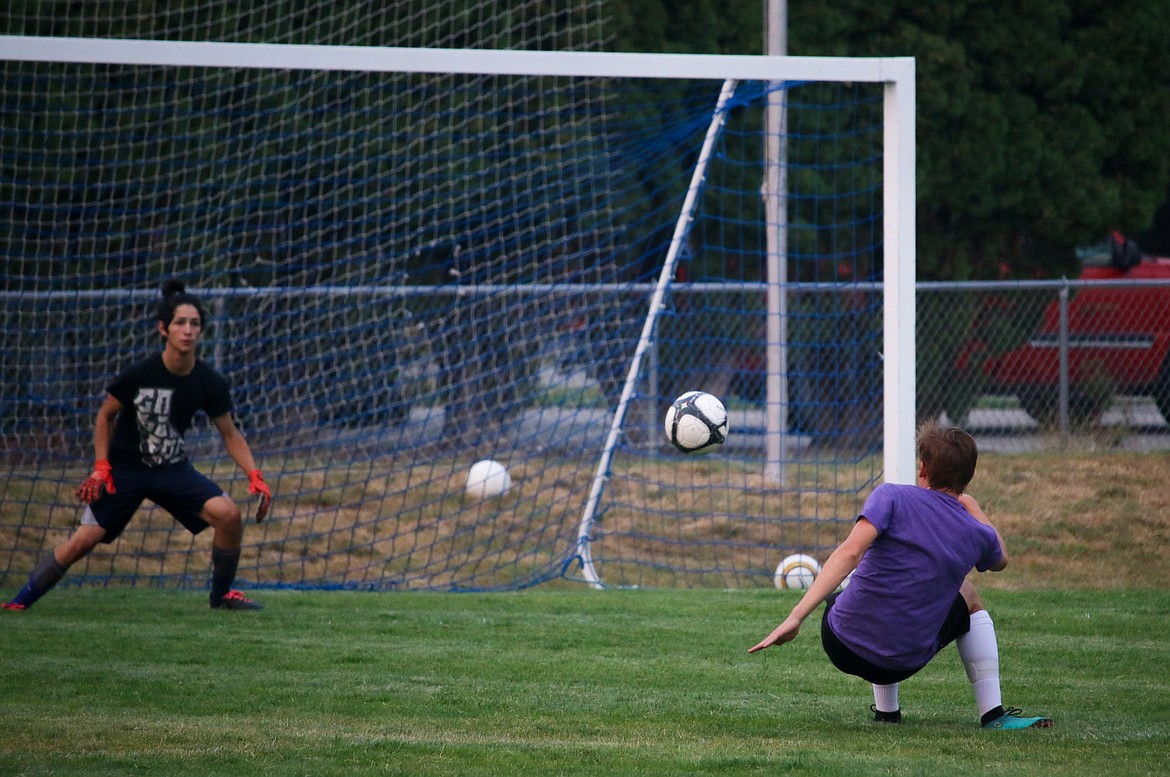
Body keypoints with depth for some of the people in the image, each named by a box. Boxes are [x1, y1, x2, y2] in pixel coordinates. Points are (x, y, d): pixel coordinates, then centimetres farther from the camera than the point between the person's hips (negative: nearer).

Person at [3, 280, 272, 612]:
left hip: (174, 469, 3)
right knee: (83, 540, -15)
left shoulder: (210, 383, -9)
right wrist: (101, 467, -7)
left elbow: (230, 435, 4)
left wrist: (255, 476, -8)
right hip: (125, 469, -3)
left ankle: (222, 594, 3)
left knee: (228, 513, -19)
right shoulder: (138, 375, -17)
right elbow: (105, 415, -1)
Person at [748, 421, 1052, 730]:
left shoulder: (891, 497, -9)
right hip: (905, 663, 1)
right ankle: (993, 714, 22)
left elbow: (849, 553, -25)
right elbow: (1000, 559, 27)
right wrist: (974, 509, 40)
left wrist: (796, 617, -28)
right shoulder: (977, 536, 1)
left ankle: (886, 711, 37)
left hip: (841, 646, 0)